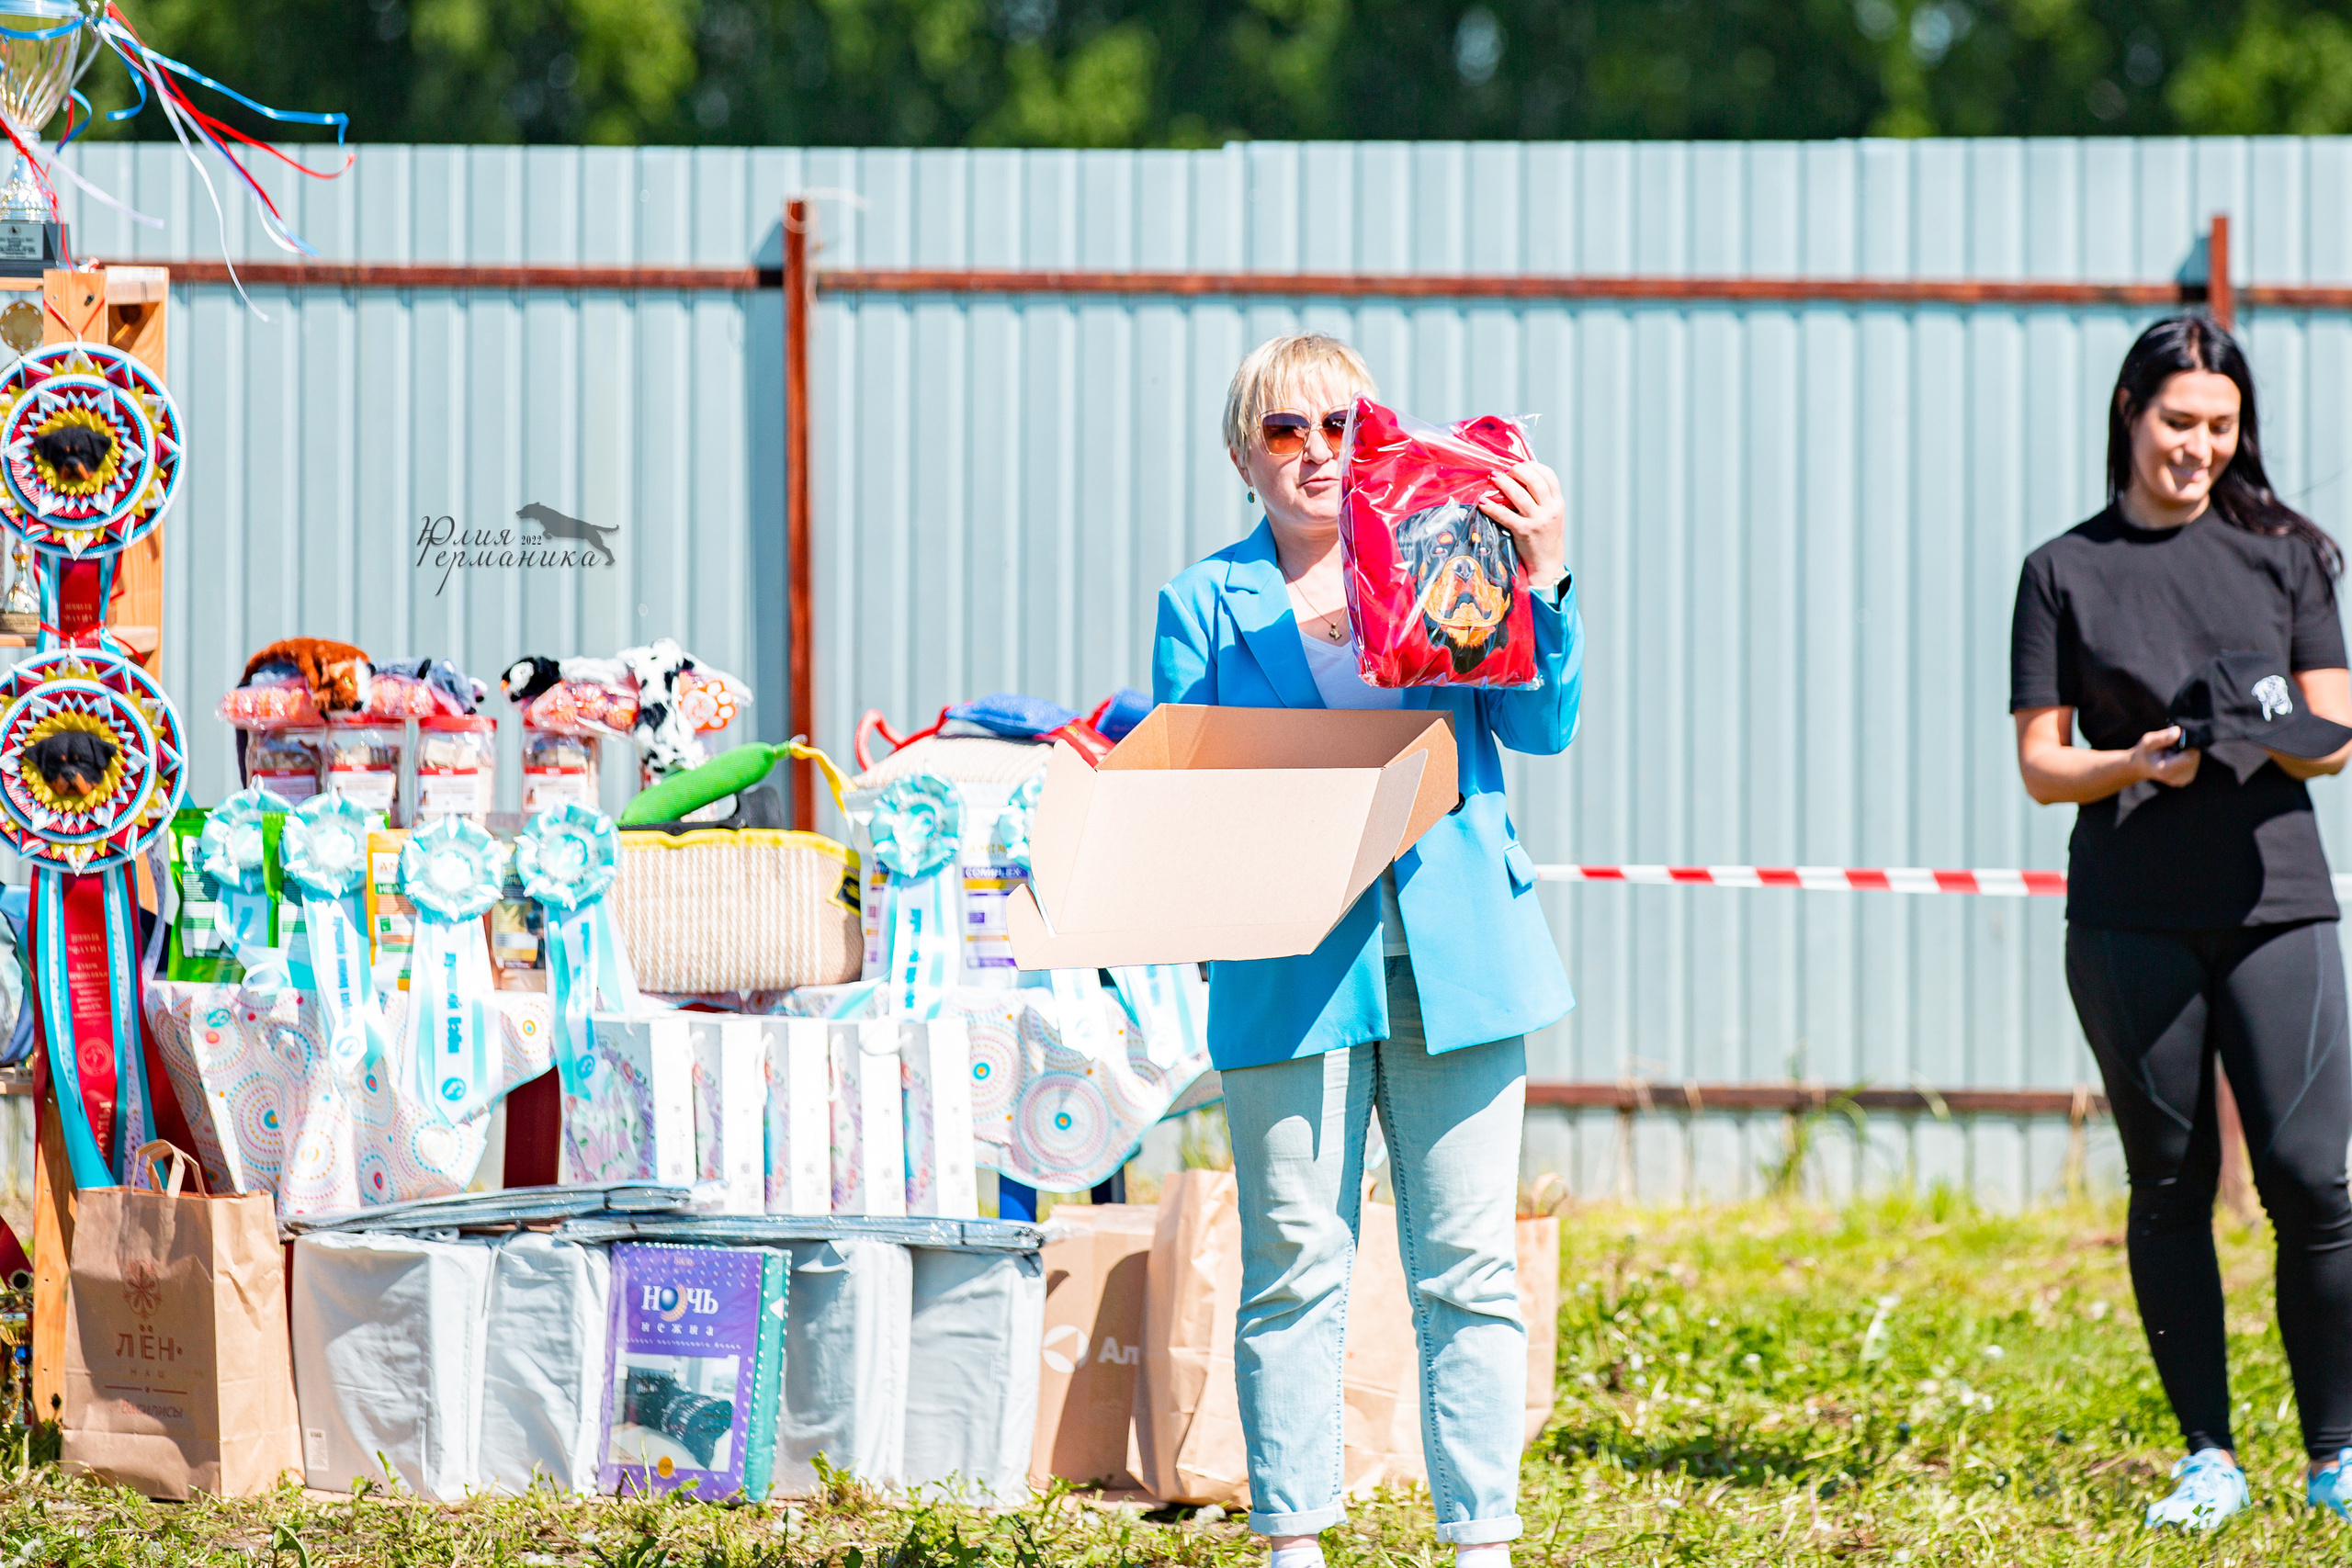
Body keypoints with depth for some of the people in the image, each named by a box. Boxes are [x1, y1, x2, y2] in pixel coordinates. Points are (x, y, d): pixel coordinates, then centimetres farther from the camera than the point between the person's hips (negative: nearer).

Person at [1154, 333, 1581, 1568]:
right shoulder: (1205, 604, 12)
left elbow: (1541, 725, 5)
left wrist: (1544, 581, -7)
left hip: (1454, 953, 1)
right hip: (1289, 964, -1)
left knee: (1468, 1266, 0)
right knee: (1292, 1267, -2)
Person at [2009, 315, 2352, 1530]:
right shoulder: (2064, 573, 8)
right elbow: (2042, 766, 5)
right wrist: (2139, 765, -16)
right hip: (2130, 918, 0)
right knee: (2171, 1187, 4)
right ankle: (2208, 1459, 13)